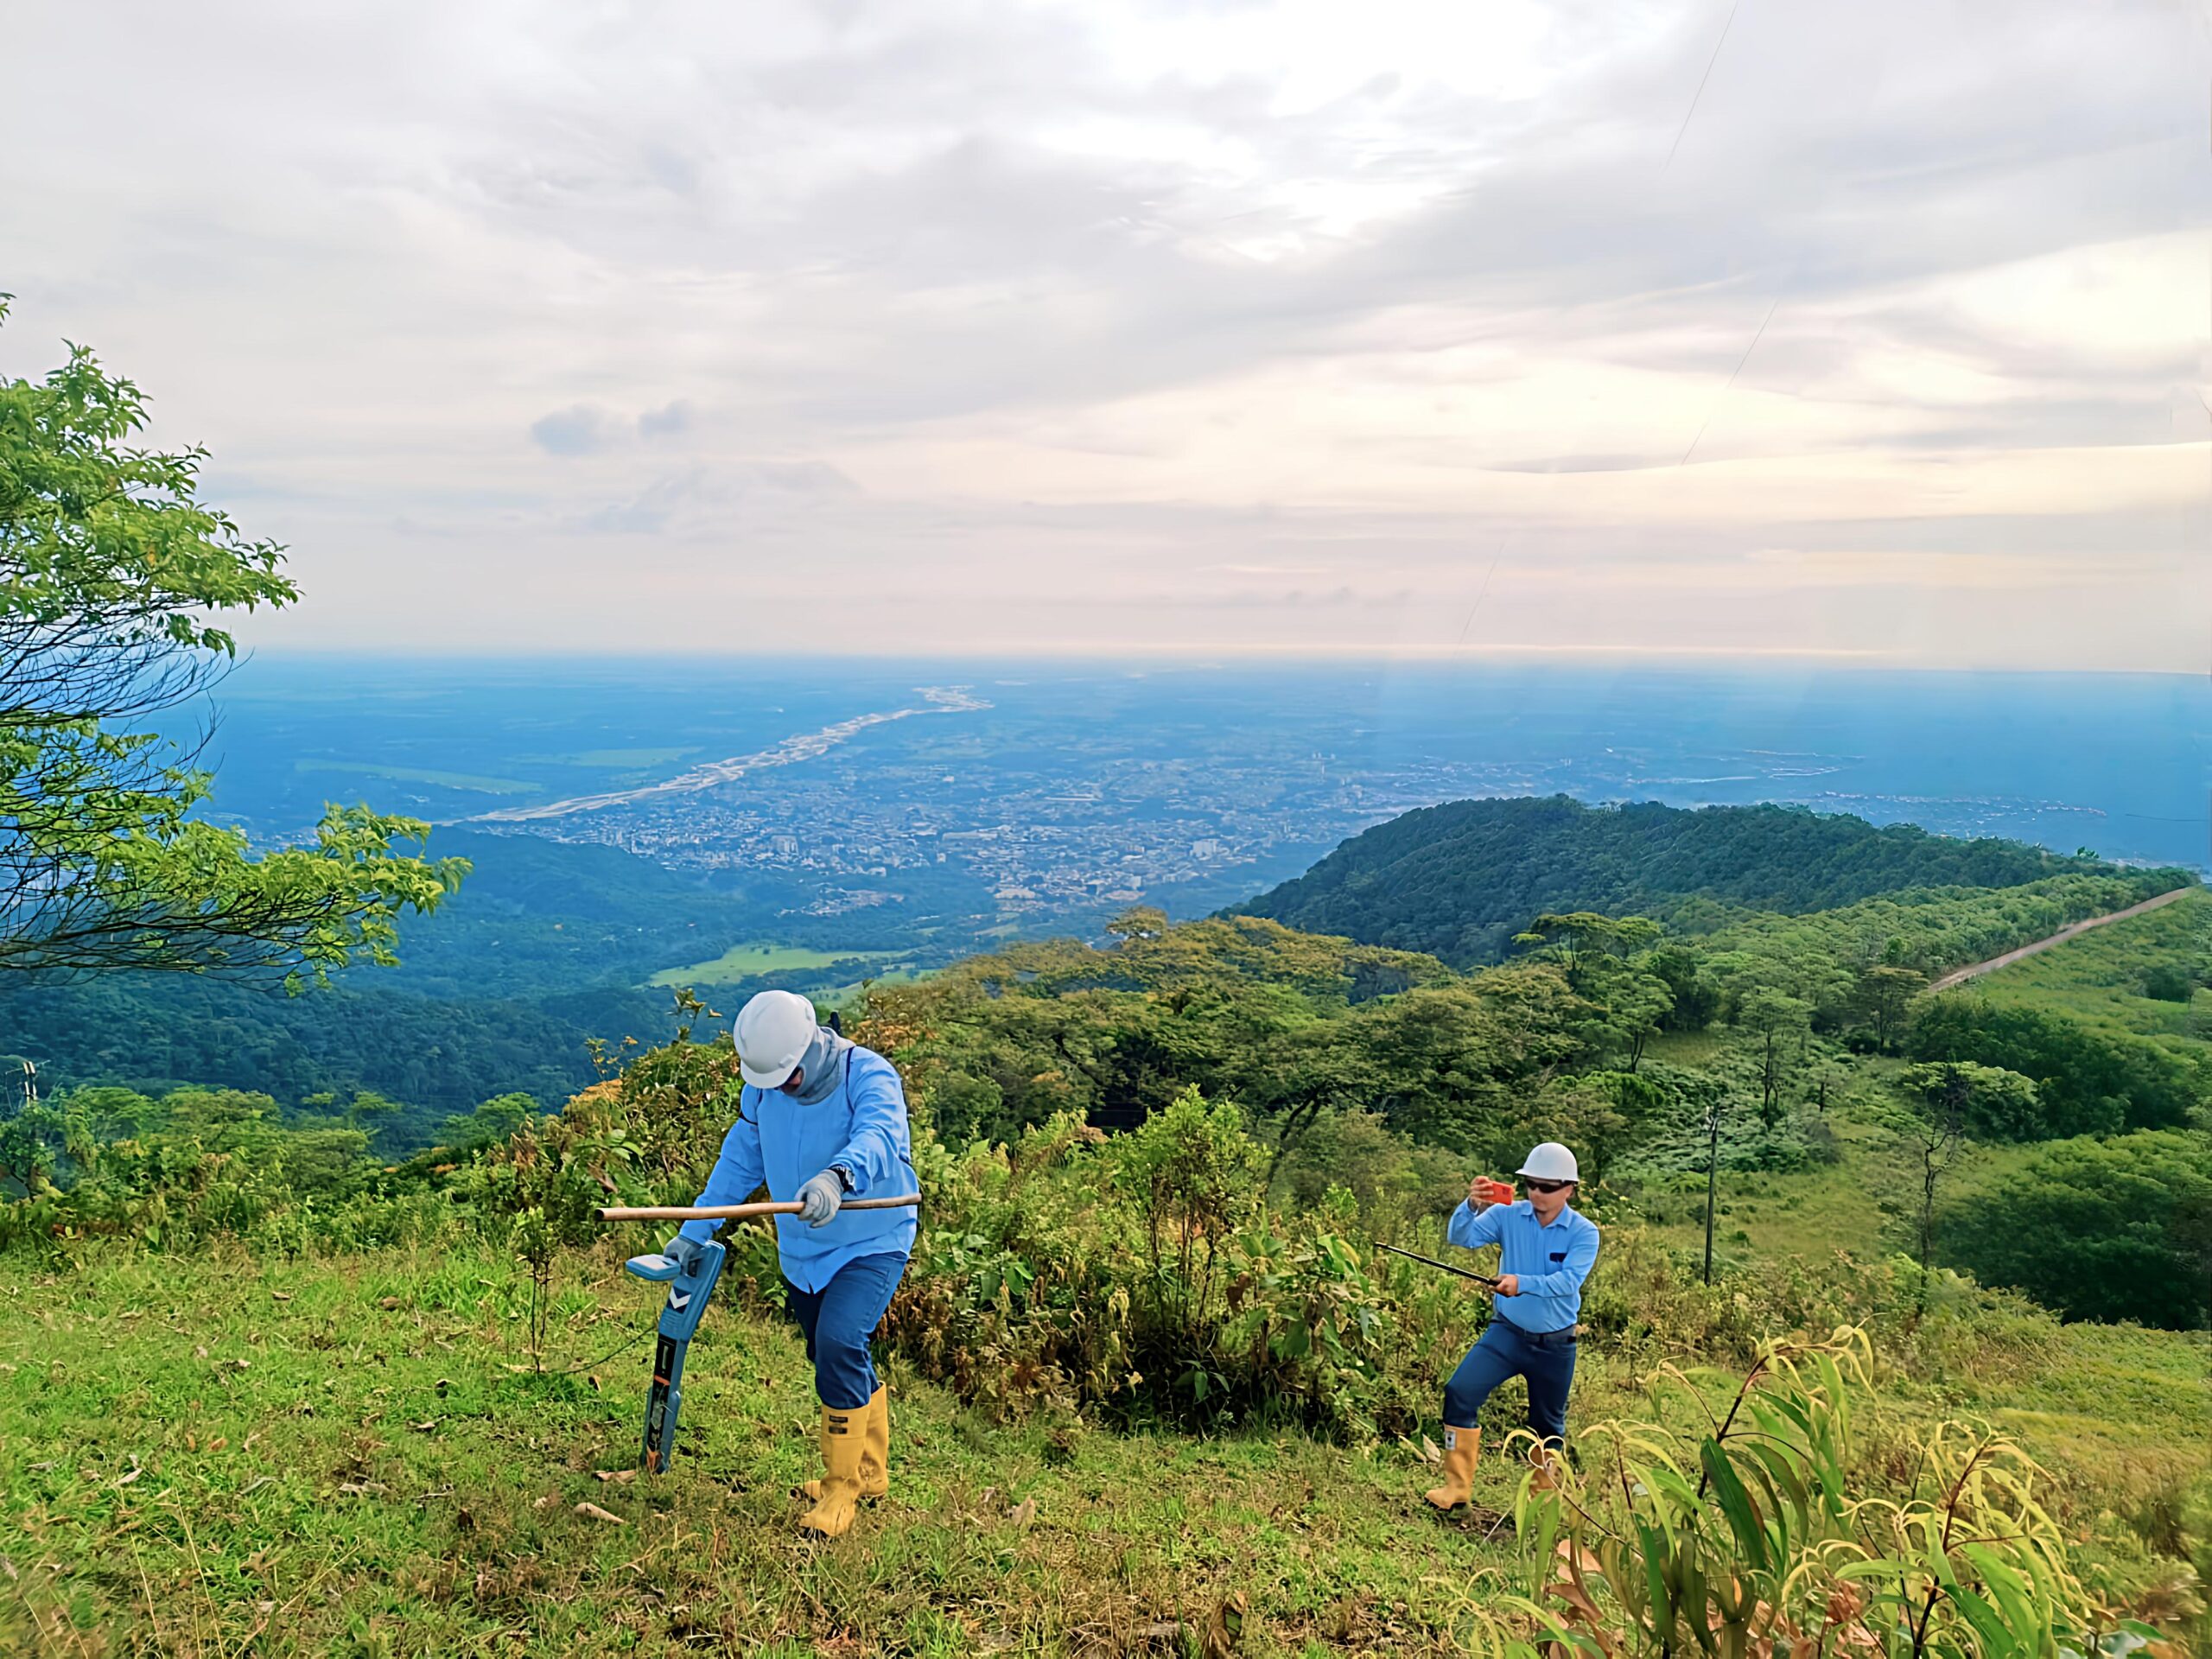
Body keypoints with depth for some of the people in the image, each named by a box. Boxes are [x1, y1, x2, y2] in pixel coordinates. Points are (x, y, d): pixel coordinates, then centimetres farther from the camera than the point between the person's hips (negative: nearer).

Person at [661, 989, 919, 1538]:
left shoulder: (868, 1074, -22)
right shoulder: (763, 1087, -4)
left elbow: (878, 1134, -42)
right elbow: (740, 1158, 9)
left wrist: (836, 1177, -62)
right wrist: (695, 1231, 8)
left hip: (873, 1244, -6)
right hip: (801, 1251, 6)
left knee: (839, 1345, -22)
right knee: (837, 1362, 15)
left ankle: (841, 1484, -4)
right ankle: (871, 1472, 36)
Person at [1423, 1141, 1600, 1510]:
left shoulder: (1584, 1233, -11)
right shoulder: (1508, 1215, -7)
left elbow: (1569, 1280, -26)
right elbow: (1461, 1238, -17)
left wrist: (1522, 1283, -42)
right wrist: (1471, 1206, -37)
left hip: (1555, 1344, -1)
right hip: (1507, 1332, 1)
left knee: (1549, 1425, 15)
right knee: (1459, 1392, -17)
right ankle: (1456, 1487, -6)